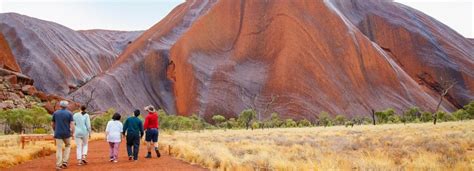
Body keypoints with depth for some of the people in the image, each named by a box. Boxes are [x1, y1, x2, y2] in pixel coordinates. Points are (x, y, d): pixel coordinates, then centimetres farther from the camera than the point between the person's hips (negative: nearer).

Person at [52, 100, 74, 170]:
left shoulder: (55, 113, 3)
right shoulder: (69, 113, -4)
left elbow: (52, 123, 9)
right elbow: (72, 124, -12)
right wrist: (72, 133, -3)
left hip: (58, 134, 1)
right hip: (66, 133, -1)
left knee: (59, 149, 5)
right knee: (67, 146, 21)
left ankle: (58, 165, -2)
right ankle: (64, 162, 10)